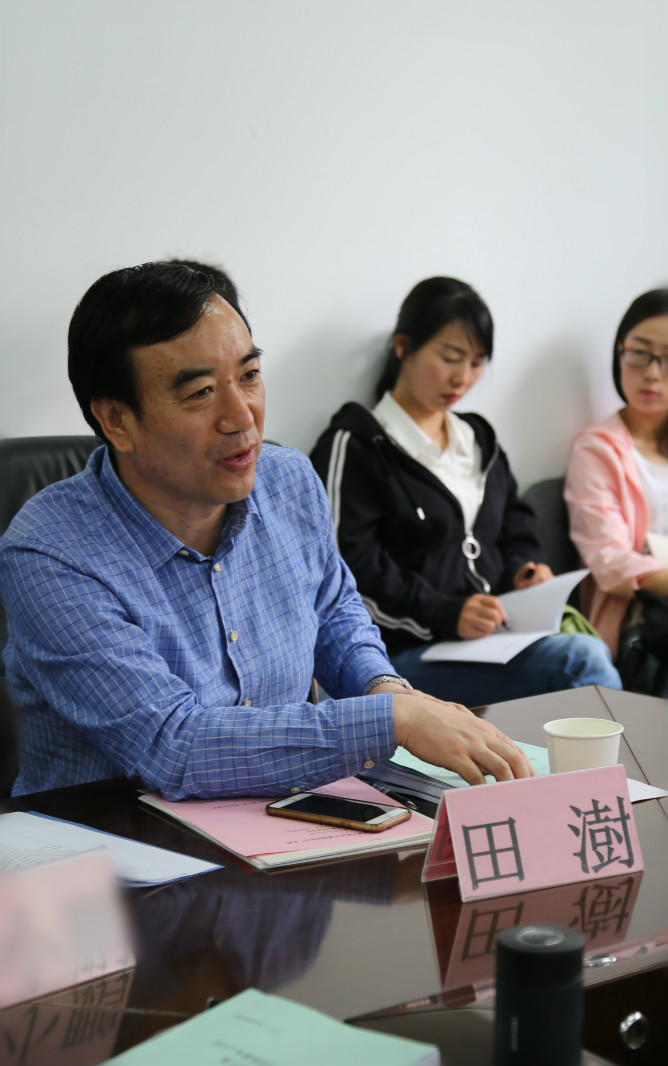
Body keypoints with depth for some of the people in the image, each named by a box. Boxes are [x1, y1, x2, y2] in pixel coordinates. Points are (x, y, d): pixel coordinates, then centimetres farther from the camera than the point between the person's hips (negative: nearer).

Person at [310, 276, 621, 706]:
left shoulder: (479, 439, 25)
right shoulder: (353, 445, 0)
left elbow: (516, 529, 32)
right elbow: (351, 571, -8)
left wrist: (523, 571, 7)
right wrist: (444, 615, -19)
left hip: (500, 635, 7)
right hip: (409, 653, -7)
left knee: (589, 650, -29)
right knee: (581, 658, -31)